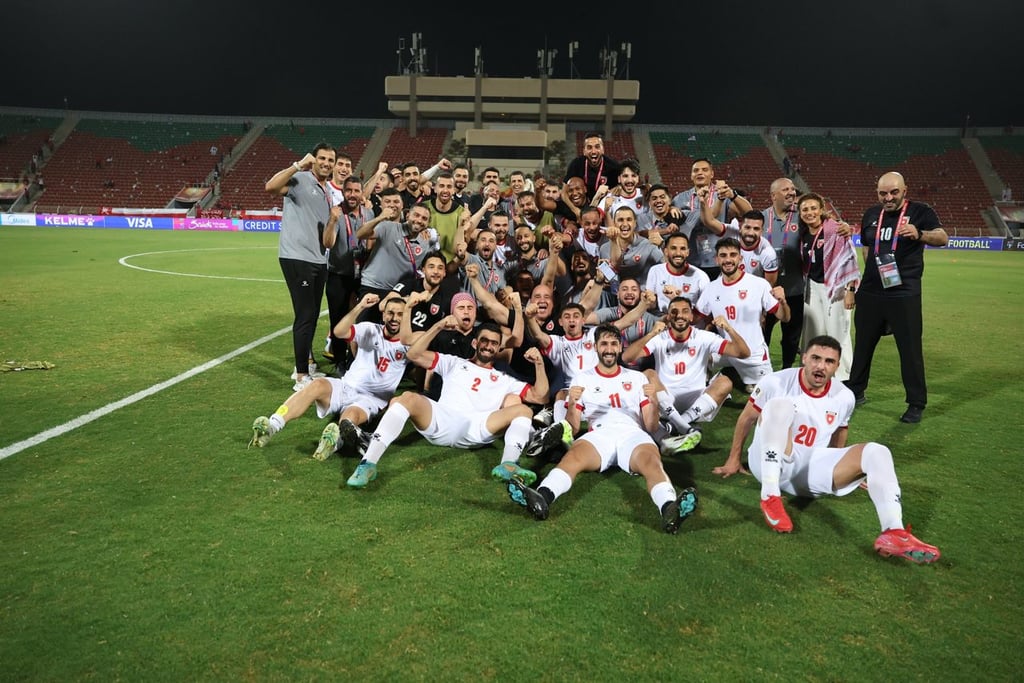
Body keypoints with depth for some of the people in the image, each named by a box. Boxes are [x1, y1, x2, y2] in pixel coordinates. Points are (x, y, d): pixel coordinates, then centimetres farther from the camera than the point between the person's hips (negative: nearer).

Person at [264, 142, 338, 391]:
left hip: (319, 261, 8)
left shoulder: (330, 194, 18)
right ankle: (301, 377, 0)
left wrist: (333, 220, -7)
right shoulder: (300, 179, -2)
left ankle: (305, 367, 29)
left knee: (312, 316, 15)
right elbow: (270, 187, -25)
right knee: (305, 316, -8)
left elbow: (327, 243, 11)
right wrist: (298, 165, -22)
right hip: (296, 258, -8)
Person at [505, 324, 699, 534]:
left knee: (651, 462, -35)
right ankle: (541, 498, -60)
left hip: (633, 433, 1)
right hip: (598, 434, 0)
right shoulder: (583, 379, 22)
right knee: (573, 456, -35)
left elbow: (651, 427, 18)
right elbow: (572, 429, 14)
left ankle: (670, 509, -62)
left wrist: (653, 402, -3)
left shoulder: (637, 378, 25)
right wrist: (572, 404, -7)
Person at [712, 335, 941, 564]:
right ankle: (770, 497, -35)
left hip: (811, 468, 4)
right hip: (770, 463, -4)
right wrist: (734, 460, 10)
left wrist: (846, 471, 29)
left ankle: (894, 534, -30)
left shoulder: (844, 397, 2)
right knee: (780, 404, -32)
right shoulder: (777, 382, -10)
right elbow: (746, 419, 2)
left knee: (876, 452, -15)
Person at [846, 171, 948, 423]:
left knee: (910, 349, 0)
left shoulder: (920, 211, -4)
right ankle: (854, 391, 28)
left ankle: (916, 404, 10)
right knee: (863, 344, 14)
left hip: (904, 294, -4)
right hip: (870, 293, 4)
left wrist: (919, 234, -38)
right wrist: (872, 274, 14)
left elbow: (943, 238, -18)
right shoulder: (871, 214, 9)